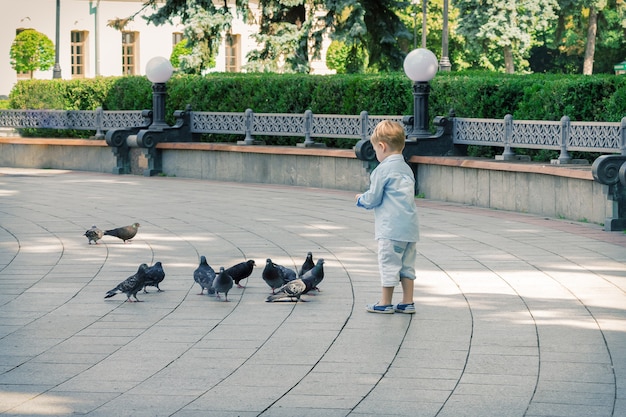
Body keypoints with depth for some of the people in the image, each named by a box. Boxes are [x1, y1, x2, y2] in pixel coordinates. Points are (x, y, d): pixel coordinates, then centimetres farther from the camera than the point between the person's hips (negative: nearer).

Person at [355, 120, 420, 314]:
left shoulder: (382, 170, -10)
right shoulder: (406, 169, 14)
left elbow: (373, 199, -8)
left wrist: (361, 199, 14)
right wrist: (367, 199, 24)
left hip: (391, 228, -8)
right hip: (410, 226, 8)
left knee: (388, 263, 0)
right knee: (407, 265, 12)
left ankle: (386, 303, 6)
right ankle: (408, 302, 14)